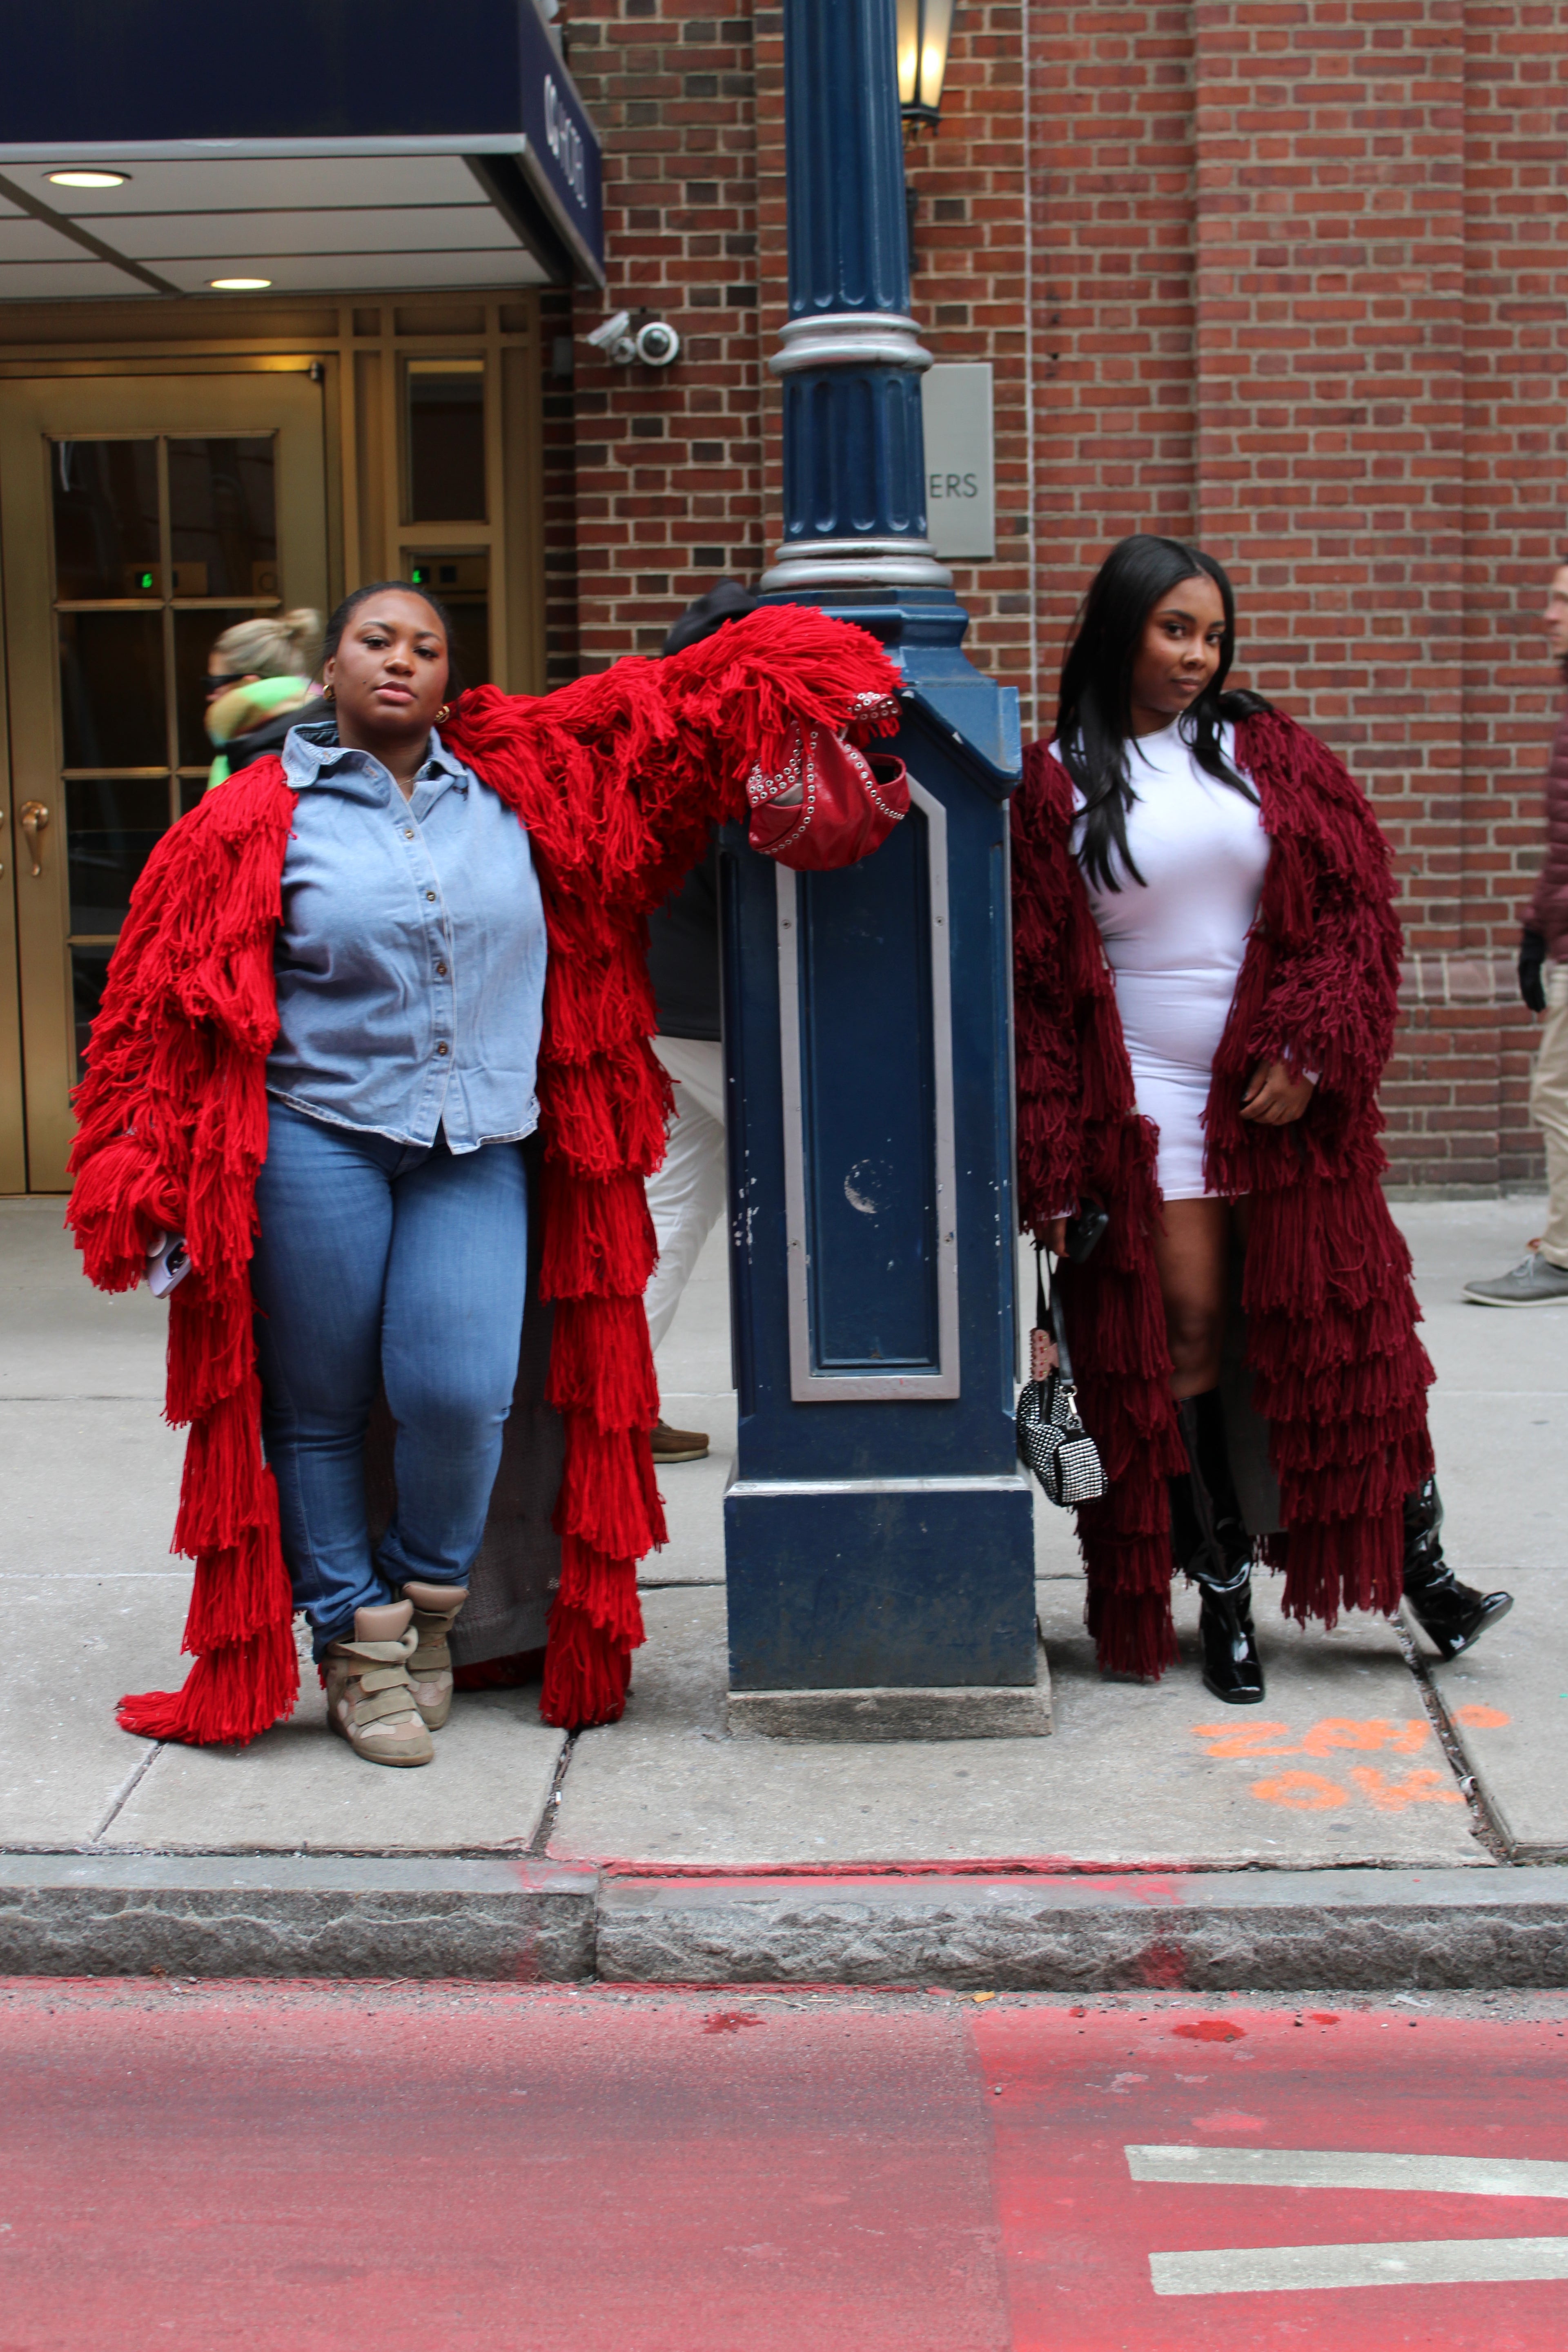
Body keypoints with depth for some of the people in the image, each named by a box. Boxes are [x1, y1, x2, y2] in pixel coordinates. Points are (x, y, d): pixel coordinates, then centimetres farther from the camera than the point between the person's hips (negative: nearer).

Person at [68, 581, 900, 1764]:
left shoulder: (524, 779, 9)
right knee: (318, 1411, 2)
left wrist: (827, 678, 11)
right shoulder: (262, 819, 2)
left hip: (479, 1151, 2)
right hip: (314, 1143, -1)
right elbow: (169, 1004, 2)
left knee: (460, 1393, -11)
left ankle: (425, 1600, 17)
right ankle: (357, 1638, 18)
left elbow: (670, 707, 16)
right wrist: (149, 1191, -2)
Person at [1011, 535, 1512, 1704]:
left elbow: (1357, 902, 3)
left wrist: (1310, 1052, -10)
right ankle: (1223, 1591, 9)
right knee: (1185, 1335, 0)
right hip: (1145, 1103, -1)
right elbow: (1036, 976, 1)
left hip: (1282, 1095, 1)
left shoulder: (1268, 753, 6)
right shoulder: (1059, 784, 2)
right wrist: (1053, 1161, -4)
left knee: (1335, 1321, 3)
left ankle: (1420, 1567, 10)